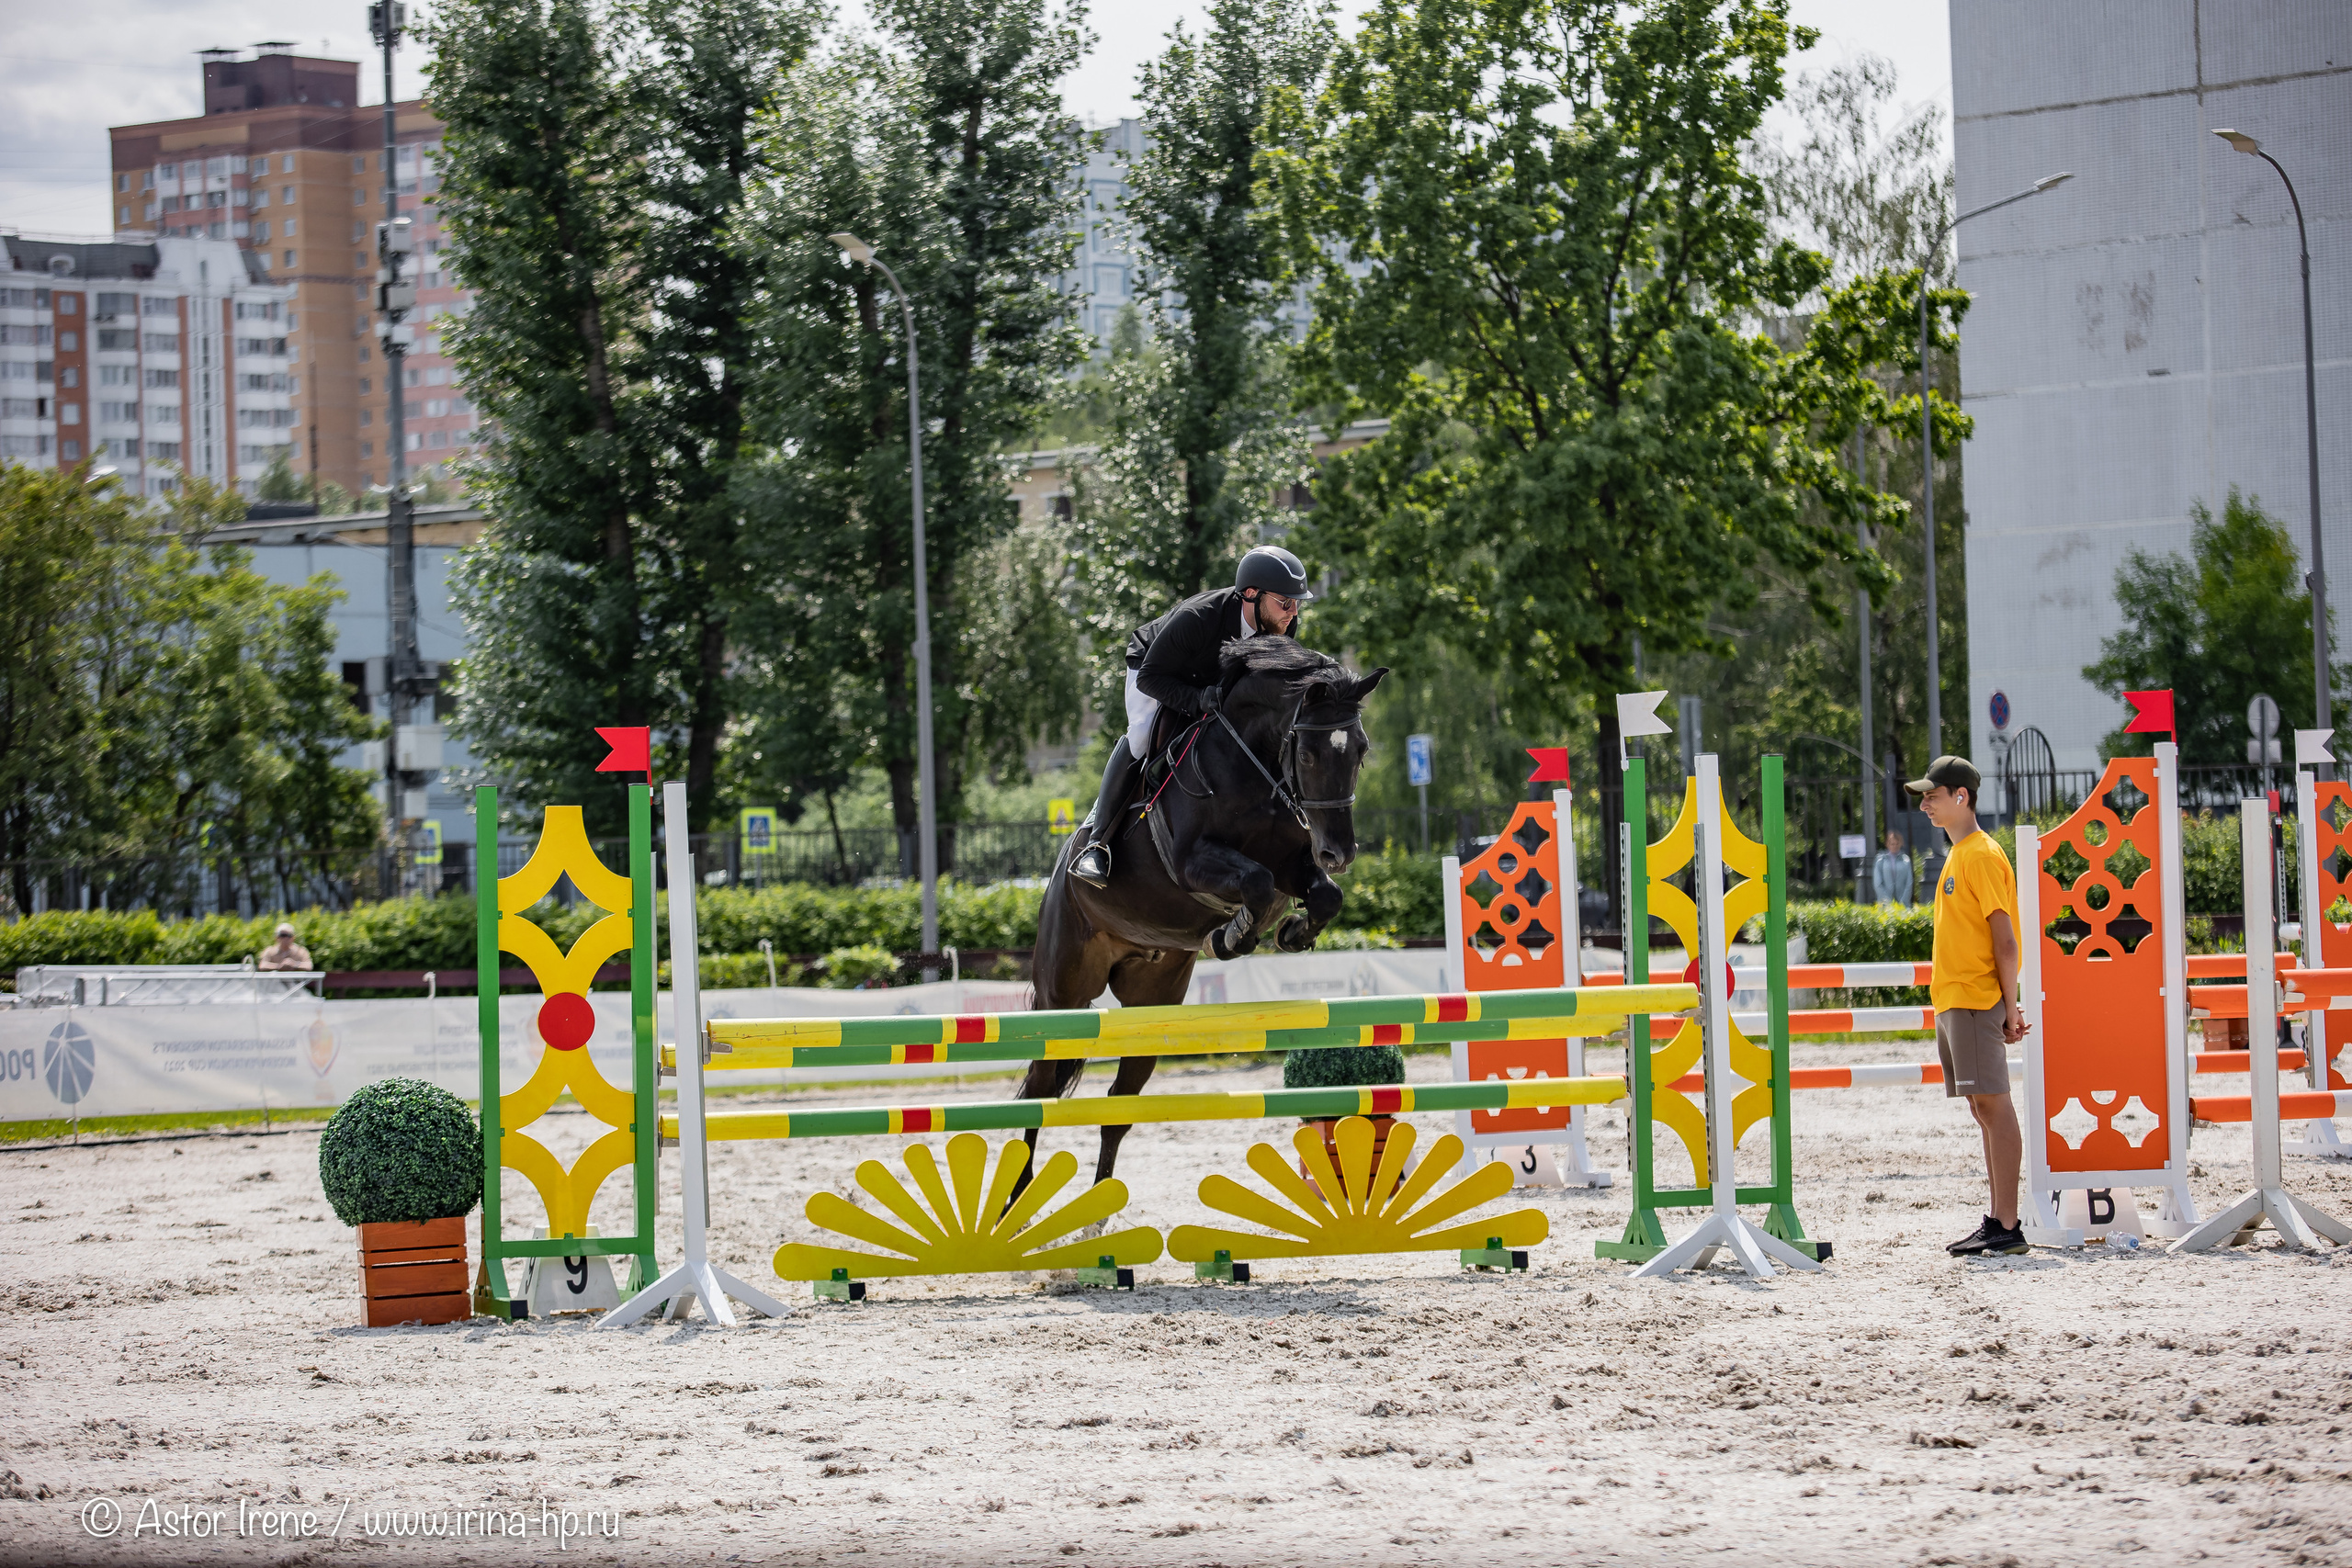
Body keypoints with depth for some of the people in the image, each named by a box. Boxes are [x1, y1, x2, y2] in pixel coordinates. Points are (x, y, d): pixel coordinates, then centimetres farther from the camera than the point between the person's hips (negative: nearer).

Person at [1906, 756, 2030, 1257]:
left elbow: (2005, 938, -15)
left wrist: (2010, 1007, -16)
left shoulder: (1982, 855, -12)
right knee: (1982, 1108, 10)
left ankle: (2007, 1228, -11)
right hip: (1952, 1003, 10)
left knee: (1992, 1104, -9)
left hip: (1978, 1001, -10)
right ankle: (1998, 1221, 12)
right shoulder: (1958, 855, 18)